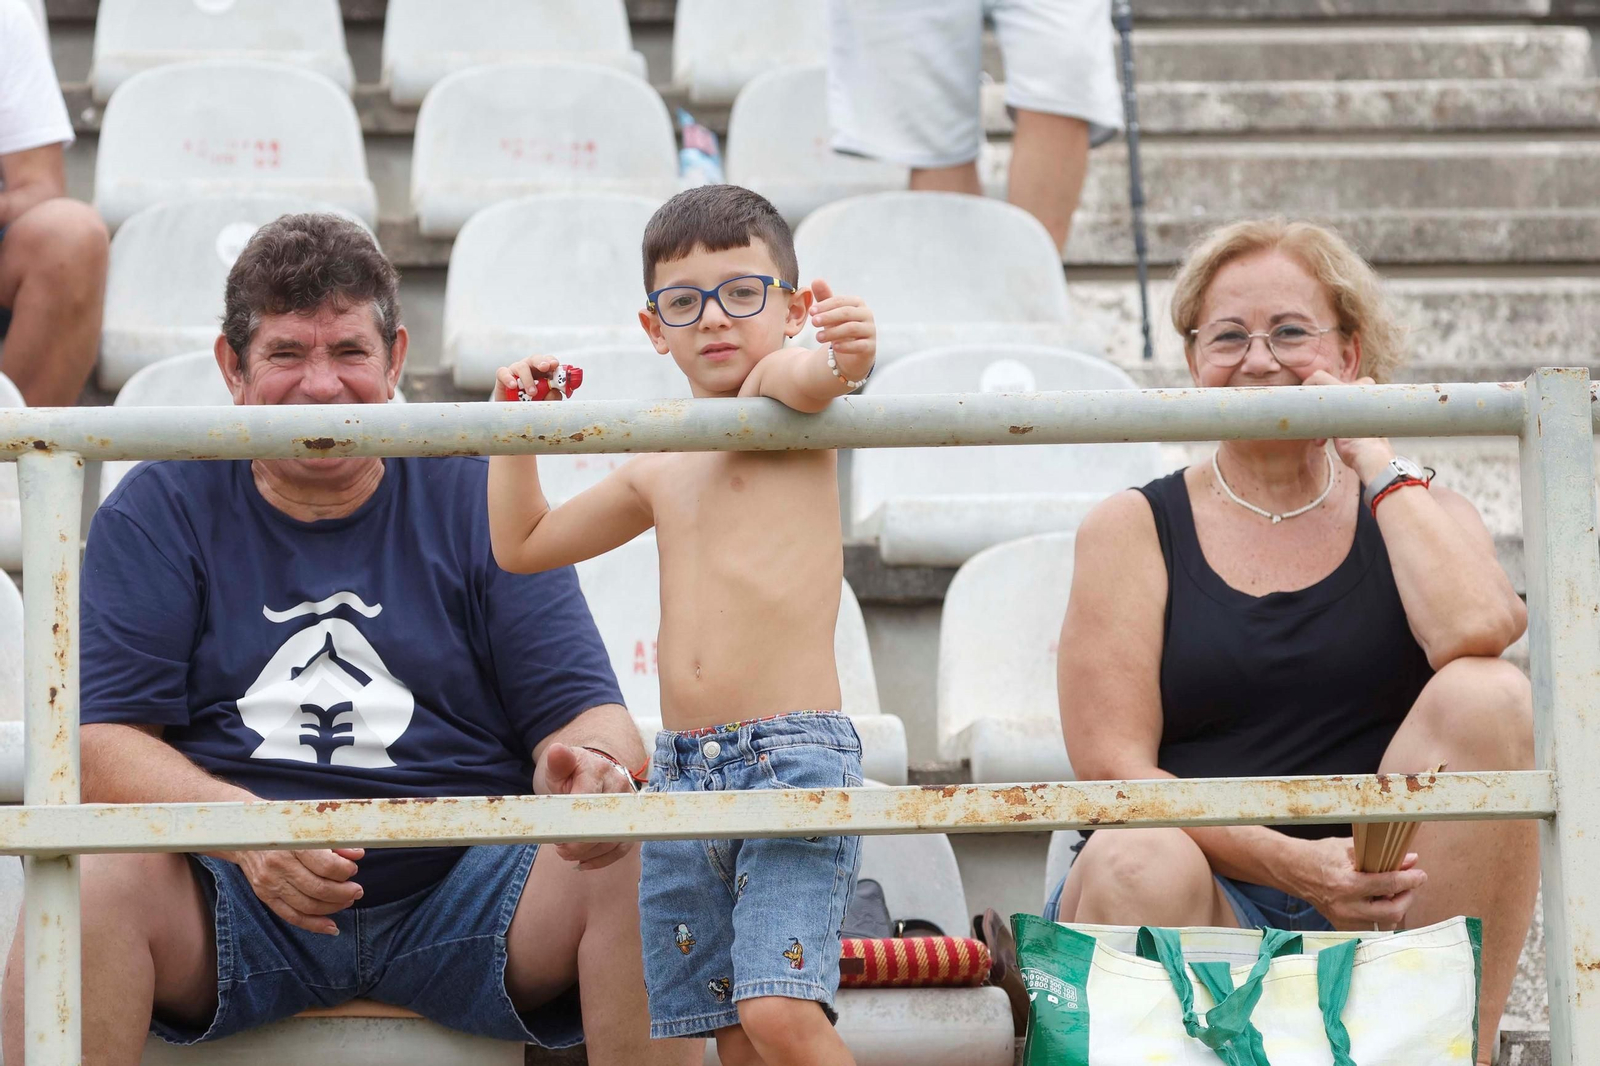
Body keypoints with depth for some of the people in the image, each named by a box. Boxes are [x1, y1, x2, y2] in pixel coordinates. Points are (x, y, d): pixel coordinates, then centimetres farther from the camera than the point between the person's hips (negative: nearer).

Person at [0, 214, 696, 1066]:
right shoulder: (156, 512, 8)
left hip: (462, 889, 1)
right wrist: (242, 826, -23)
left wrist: (593, 769, -22)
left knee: (640, 868, -27)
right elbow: (102, 742, -2)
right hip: (235, 905, -1)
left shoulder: (479, 502, 11)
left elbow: (583, 712, 5)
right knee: (91, 881, -32)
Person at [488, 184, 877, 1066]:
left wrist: (842, 358, -49)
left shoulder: (787, 409, 0)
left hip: (795, 755, -6)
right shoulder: (660, 474, 19)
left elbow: (797, 377, -27)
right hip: (682, 772, 7)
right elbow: (522, 543, 32)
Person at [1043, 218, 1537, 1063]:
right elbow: (1111, 770, -4)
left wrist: (1374, 458, -2)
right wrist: (1291, 866, -17)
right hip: (1211, 900, -2)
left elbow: (1480, 632, -13)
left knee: (1488, 696, -23)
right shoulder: (1132, 531, 9)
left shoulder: (1416, 512, 13)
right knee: (1140, 865, -36)